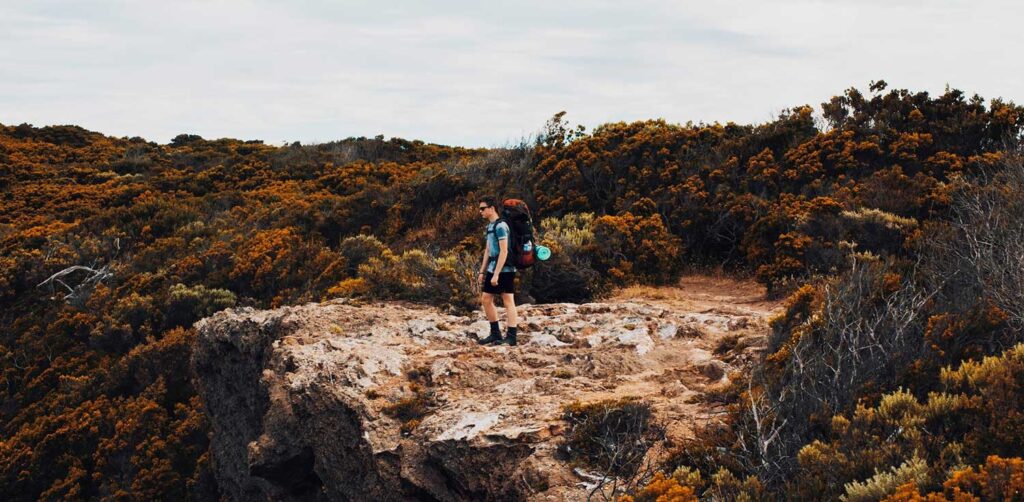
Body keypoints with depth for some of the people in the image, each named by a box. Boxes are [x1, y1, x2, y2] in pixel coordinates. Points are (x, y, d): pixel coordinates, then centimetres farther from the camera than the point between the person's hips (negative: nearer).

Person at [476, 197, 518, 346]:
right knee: (485, 299, 12)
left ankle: (511, 337, -2)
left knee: (508, 301, -5)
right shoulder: (490, 226, 14)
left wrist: (496, 274, -21)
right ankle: (495, 333, 21)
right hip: (493, 269, 10)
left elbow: (504, 251, -19)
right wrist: (482, 271, 18)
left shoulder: (500, 226, -14)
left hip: (504, 270, -10)